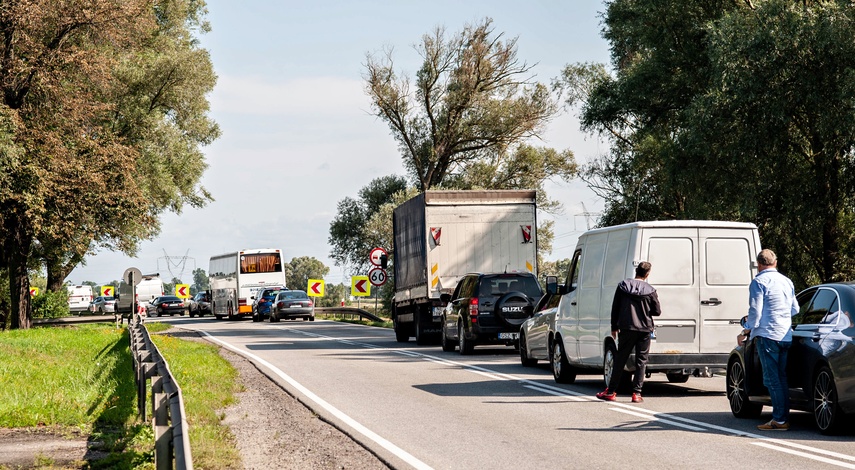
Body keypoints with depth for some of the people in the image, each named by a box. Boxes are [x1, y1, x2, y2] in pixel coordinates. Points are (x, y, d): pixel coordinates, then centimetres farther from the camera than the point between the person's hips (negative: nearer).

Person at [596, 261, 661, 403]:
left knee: (620, 360, 7)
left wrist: (614, 327, 12)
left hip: (627, 328, 1)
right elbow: (657, 311, 2)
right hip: (644, 330, -1)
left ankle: (611, 392, 9)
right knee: (641, 361, 5)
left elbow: (615, 308, 4)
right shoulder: (650, 291, -2)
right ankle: (636, 393, 0)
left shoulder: (623, 286, 1)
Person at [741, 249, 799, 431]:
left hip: (768, 334, -7)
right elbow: (795, 309, 22)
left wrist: (748, 328, 2)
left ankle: (780, 420, -10)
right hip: (786, 335, 7)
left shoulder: (759, 281, -7)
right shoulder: (787, 281, 15)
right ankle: (783, 417, 11)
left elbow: (755, 310, -12)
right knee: (781, 378, 11)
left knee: (771, 378, -6)